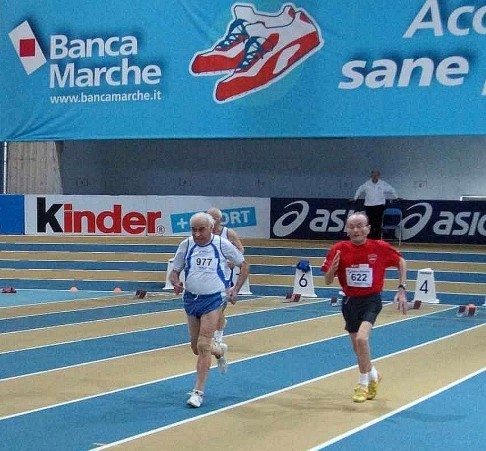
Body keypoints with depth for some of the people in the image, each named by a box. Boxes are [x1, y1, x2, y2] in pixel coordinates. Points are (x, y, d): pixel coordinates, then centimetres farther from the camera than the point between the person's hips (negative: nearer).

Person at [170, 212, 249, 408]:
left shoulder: (222, 244, -9)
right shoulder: (186, 245, -4)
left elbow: (244, 266, 3)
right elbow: (174, 271, 5)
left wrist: (236, 289, -6)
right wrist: (176, 283, -18)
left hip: (212, 299, -4)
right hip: (191, 298, 4)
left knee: (203, 345, -11)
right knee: (196, 347, 14)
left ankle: (198, 392, -5)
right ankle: (220, 350, 48)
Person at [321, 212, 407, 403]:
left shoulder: (380, 247, -12)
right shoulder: (339, 249, -8)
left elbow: (401, 263, 5)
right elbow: (328, 281, -3)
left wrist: (401, 289, -1)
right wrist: (333, 267, -24)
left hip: (371, 300, -3)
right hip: (350, 301, 3)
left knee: (362, 339, -25)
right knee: (357, 347, 16)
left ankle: (363, 384, -6)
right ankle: (373, 375, 46)